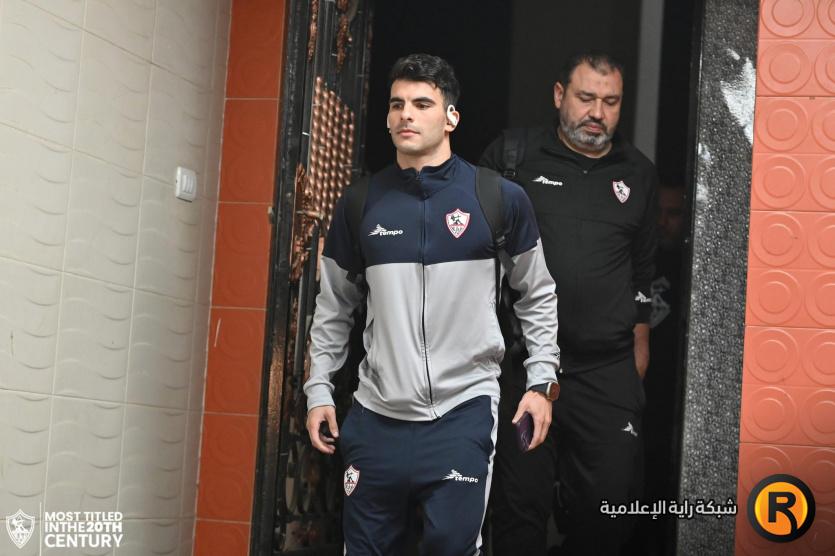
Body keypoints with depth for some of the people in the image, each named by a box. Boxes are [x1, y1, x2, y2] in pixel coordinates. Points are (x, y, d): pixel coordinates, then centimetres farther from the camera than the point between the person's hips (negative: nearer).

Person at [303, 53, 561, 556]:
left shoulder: (502, 199, -1)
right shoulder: (361, 203, 5)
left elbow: (538, 295, 8)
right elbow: (334, 307, 14)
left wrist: (541, 382, 3)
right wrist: (319, 389, 10)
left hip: (463, 410, -2)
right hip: (377, 415, 3)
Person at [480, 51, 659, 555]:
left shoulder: (638, 174, 12)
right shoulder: (513, 155, 3)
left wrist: (640, 340, 20)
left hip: (608, 371, 2)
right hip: (520, 360, -2)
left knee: (610, 503, 1)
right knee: (521, 502, 3)